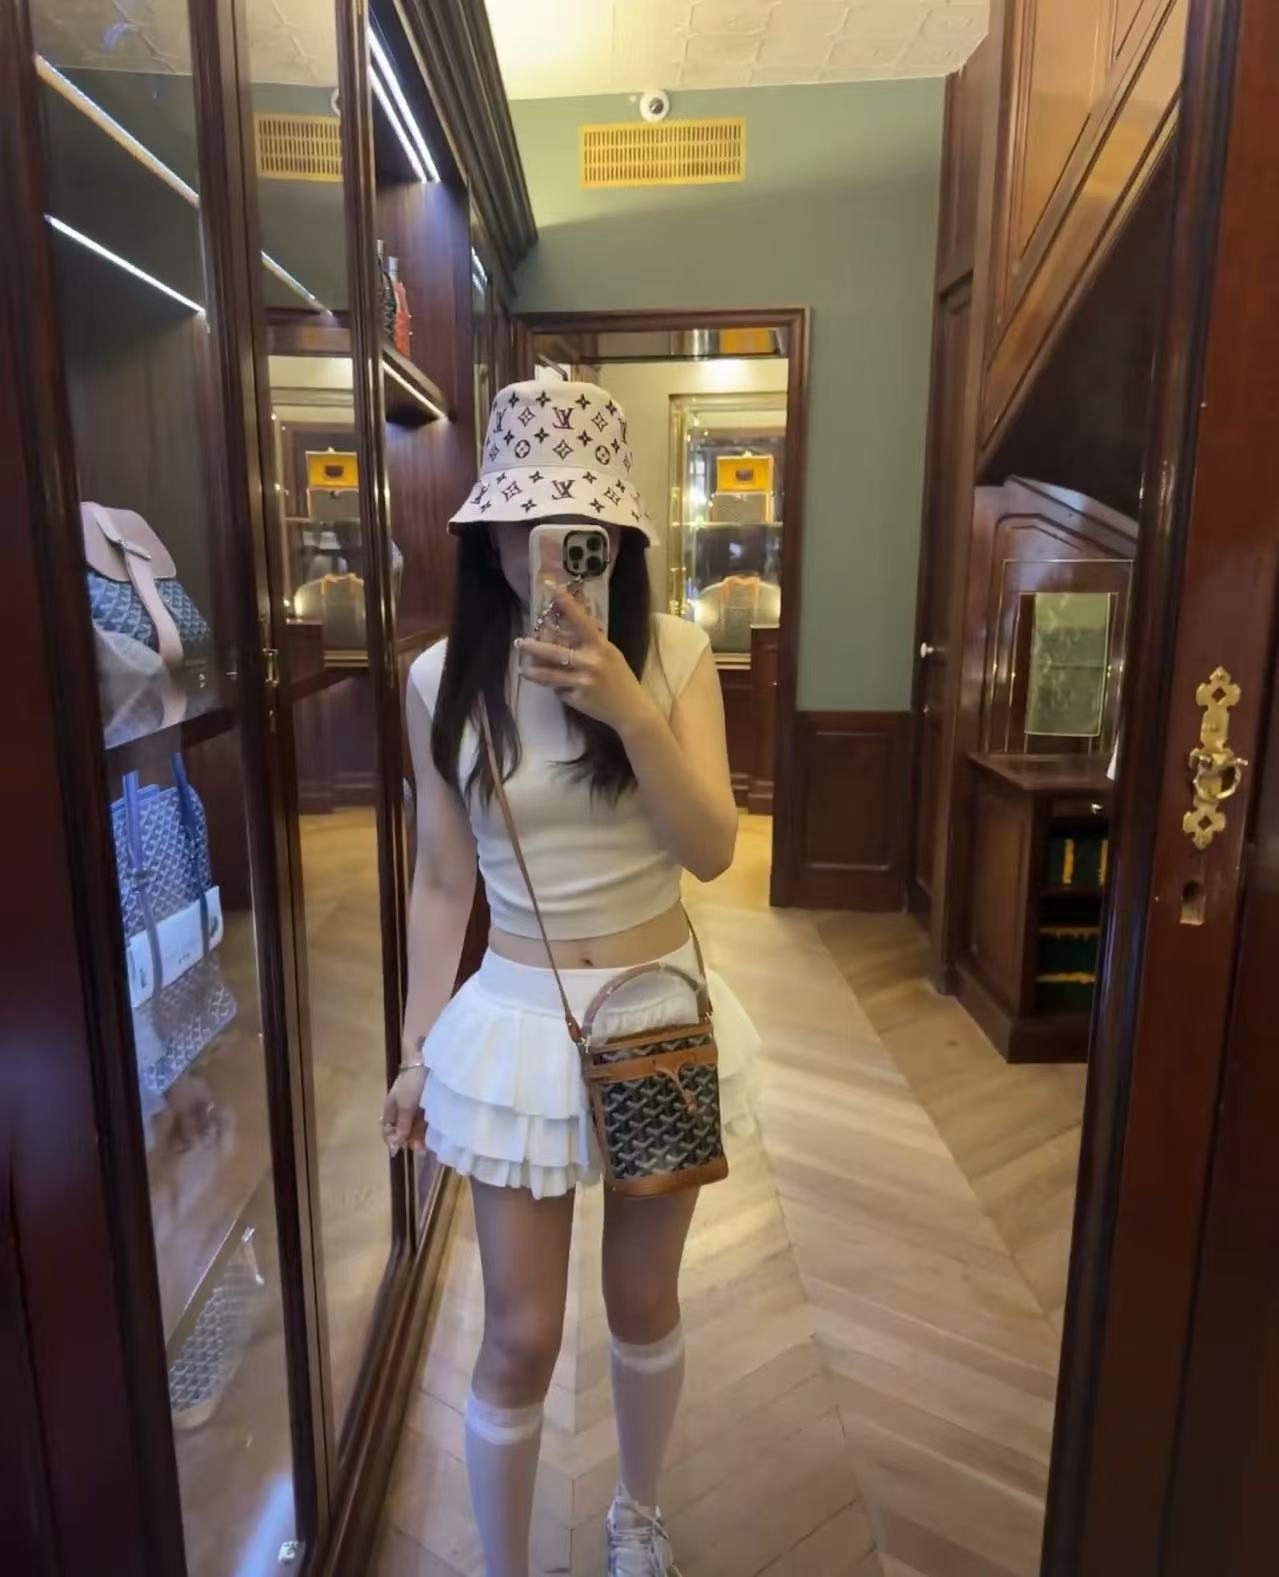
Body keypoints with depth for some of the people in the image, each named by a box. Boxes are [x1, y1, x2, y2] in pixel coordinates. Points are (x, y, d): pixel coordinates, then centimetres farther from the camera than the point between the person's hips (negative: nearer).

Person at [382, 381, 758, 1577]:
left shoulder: (674, 651, -8)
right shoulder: (443, 679, -6)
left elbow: (712, 849, -15)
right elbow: (442, 881, 1)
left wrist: (627, 705, -27)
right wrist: (419, 1046, 5)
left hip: (660, 1011, 1)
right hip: (516, 1022, 0)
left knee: (644, 1305, 21)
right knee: (520, 1339, 10)